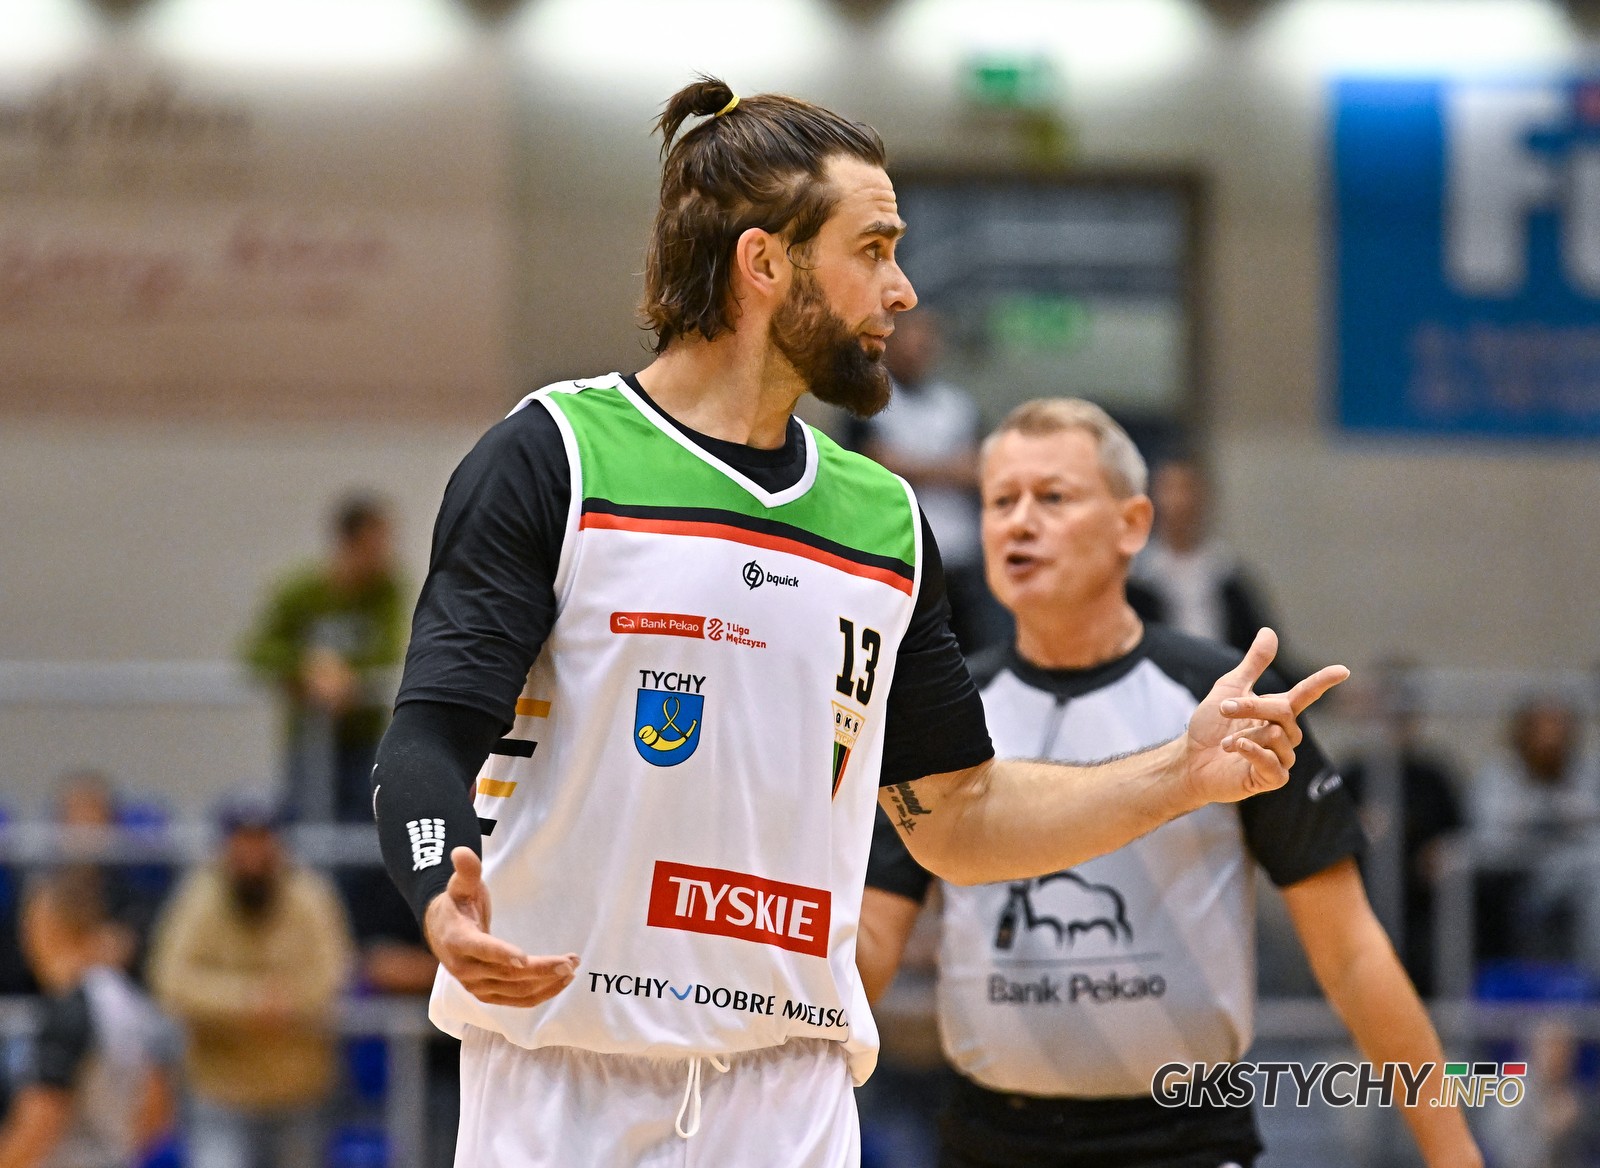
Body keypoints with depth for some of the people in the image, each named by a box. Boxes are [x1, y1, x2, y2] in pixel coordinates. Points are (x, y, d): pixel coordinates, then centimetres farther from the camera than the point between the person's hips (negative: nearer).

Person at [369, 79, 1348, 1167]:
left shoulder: (886, 520, 14)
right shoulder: (554, 457, -3)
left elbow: (957, 815, 20)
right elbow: (430, 741, -9)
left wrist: (1184, 774, 8)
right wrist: (448, 911, -29)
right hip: (557, 1073, -4)